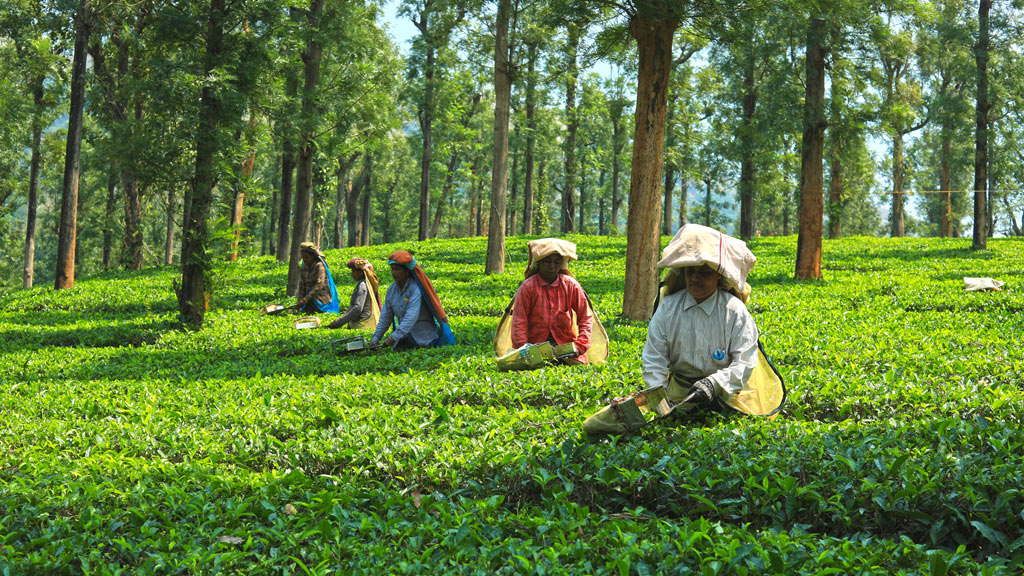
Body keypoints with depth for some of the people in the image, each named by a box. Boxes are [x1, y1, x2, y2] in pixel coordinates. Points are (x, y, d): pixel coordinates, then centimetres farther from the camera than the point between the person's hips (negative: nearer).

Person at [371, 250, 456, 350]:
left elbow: (412, 316, -25)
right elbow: (385, 318, 10)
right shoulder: (391, 289, 7)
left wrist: (394, 337, -32)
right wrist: (375, 338, -1)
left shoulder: (415, 288, -15)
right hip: (405, 337, 6)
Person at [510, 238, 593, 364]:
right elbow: (519, 323, -5)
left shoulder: (571, 286, 4)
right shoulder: (527, 287, -3)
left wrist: (580, 346, -6)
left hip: (566, 344, 2)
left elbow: (585, 318, 8)